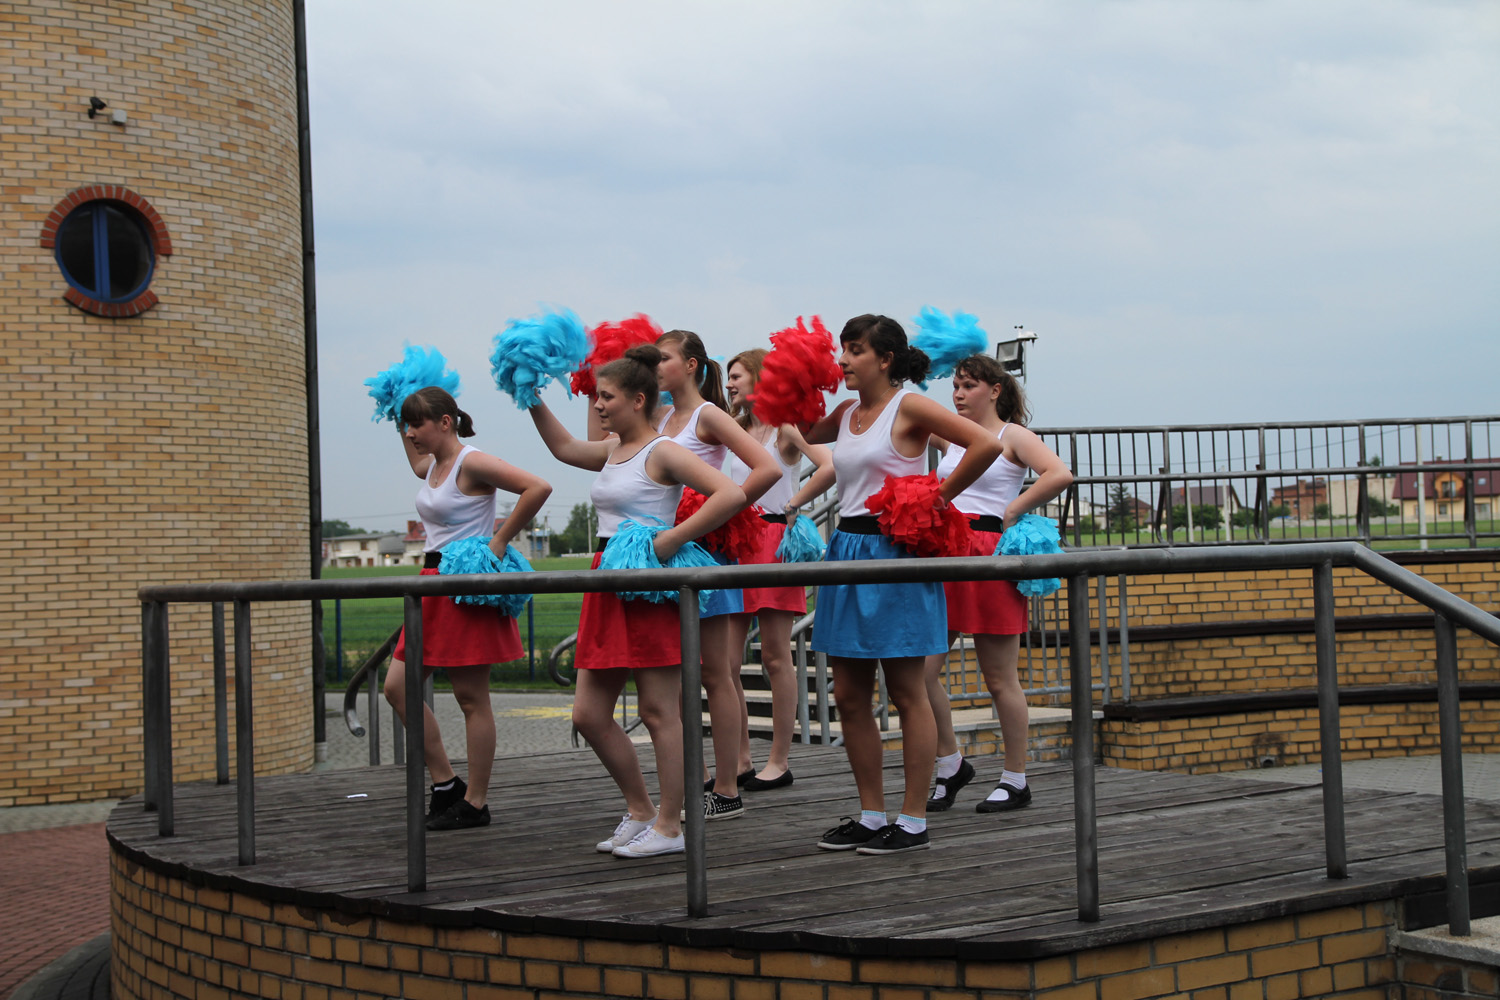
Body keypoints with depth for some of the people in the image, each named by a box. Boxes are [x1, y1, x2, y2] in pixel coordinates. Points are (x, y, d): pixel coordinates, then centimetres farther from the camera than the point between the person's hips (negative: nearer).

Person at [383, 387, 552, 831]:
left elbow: (538, 488, -23)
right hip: (434, 585, 10)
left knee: (471, 698, -2)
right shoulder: (432, 466, 14)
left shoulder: (471, 463, -13)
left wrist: (500, 540, -18)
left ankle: (475, 803, 6)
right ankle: (445, 783, 15)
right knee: (397, 687, 6)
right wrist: (407, 432, 28)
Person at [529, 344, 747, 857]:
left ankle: (669, 826, 6)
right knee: (589, 714, 8)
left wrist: (672, 538, -21)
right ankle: (639, 811, 22)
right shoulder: (611, 450, 14)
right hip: (608, 585, 9)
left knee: (659, 712, -3)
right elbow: (564, 448, 35)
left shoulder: (663, 453, -10)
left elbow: (731, 493, -21)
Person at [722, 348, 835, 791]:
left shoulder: (785, 427, -3)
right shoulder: (736, 430, 17)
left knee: (775, 656, -2)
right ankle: (740, 761, 8)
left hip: (774, 540, -7)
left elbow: (830, 467, -18)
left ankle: (779, 762, 4)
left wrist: (791, 506, -12)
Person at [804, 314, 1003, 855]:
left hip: (895, 551, -8)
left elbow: (985, 445, -17)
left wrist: (940, 496, -12)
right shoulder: (845, 415, 12)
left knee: (907, 693, 0)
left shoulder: (908, 407, -8)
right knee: (849, 695, 8)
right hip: (848, 548, 8)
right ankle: (871, 815, 18)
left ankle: (913, 820, 6)